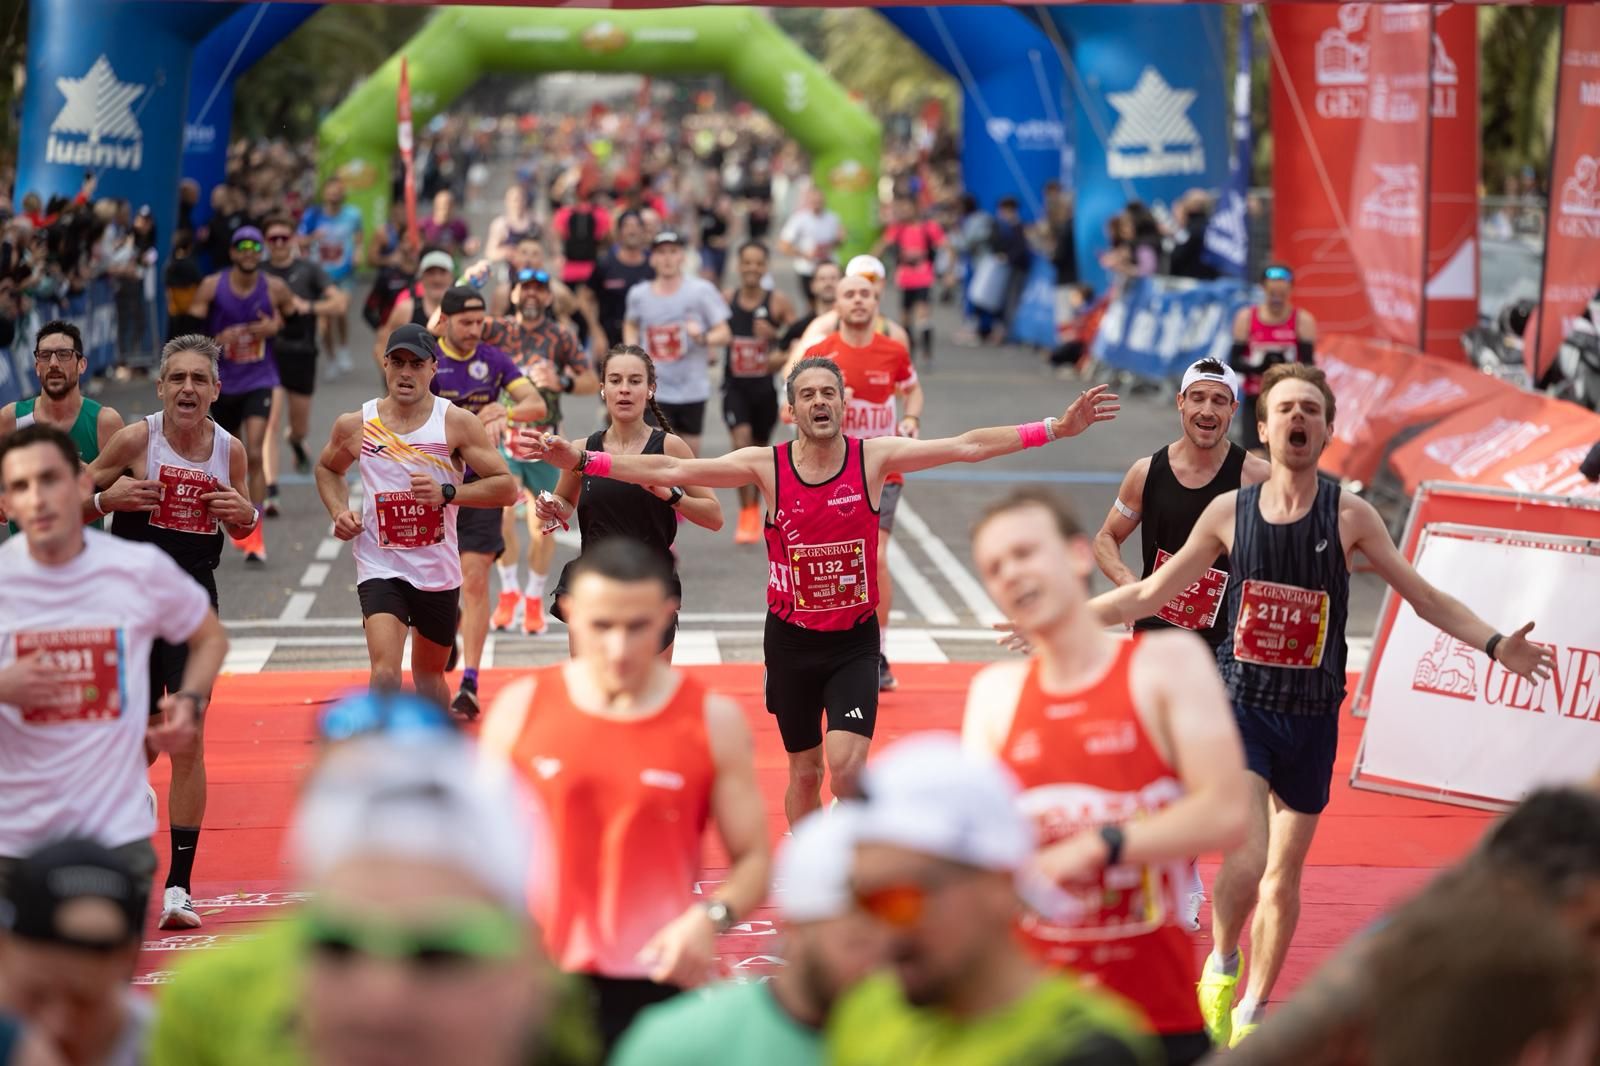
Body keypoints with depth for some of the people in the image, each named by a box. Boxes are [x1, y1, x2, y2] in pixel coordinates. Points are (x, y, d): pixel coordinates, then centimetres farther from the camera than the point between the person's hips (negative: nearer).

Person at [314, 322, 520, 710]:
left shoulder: (458, 423, -8)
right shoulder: (355, 425, -2)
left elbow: (507, 488, -10)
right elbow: (327, 468, 20)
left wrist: (446, 493, -23)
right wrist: (338, 511, 1)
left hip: (438, 572, 1)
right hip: (380, 567, -1)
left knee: (429, 678, 18)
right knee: (385, 672, -23)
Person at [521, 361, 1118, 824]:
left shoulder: (874, 457, -7)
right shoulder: (766, 466, -7)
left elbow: (968, 447, -12)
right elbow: (671, 471, -10)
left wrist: (1057, 429, -20)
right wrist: (582, 462, -18)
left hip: (854, 640, -1)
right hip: (791, 640, 1)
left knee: (847, 765, -17)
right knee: (804, 771, 12)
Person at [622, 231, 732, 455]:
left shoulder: (701, 291, -6)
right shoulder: (639, 294, 1)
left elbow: (724, 333, -6)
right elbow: (630, 325, 22)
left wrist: (703, 338, -27)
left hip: (693, 388, 0)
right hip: (654, 391, 0)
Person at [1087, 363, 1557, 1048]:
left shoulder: (1349, 516, -5)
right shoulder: (1229, 512, -3)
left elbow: (1425, 597, -1)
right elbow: (1151, 594, 7)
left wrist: (1495, 645, -14)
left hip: (1312, 716, 1)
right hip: (1241, 706, -1)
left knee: (1283, 876, 10)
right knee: (1246, 862, -19)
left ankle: (1251, 1014, 29)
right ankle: (1220, 966, 10)